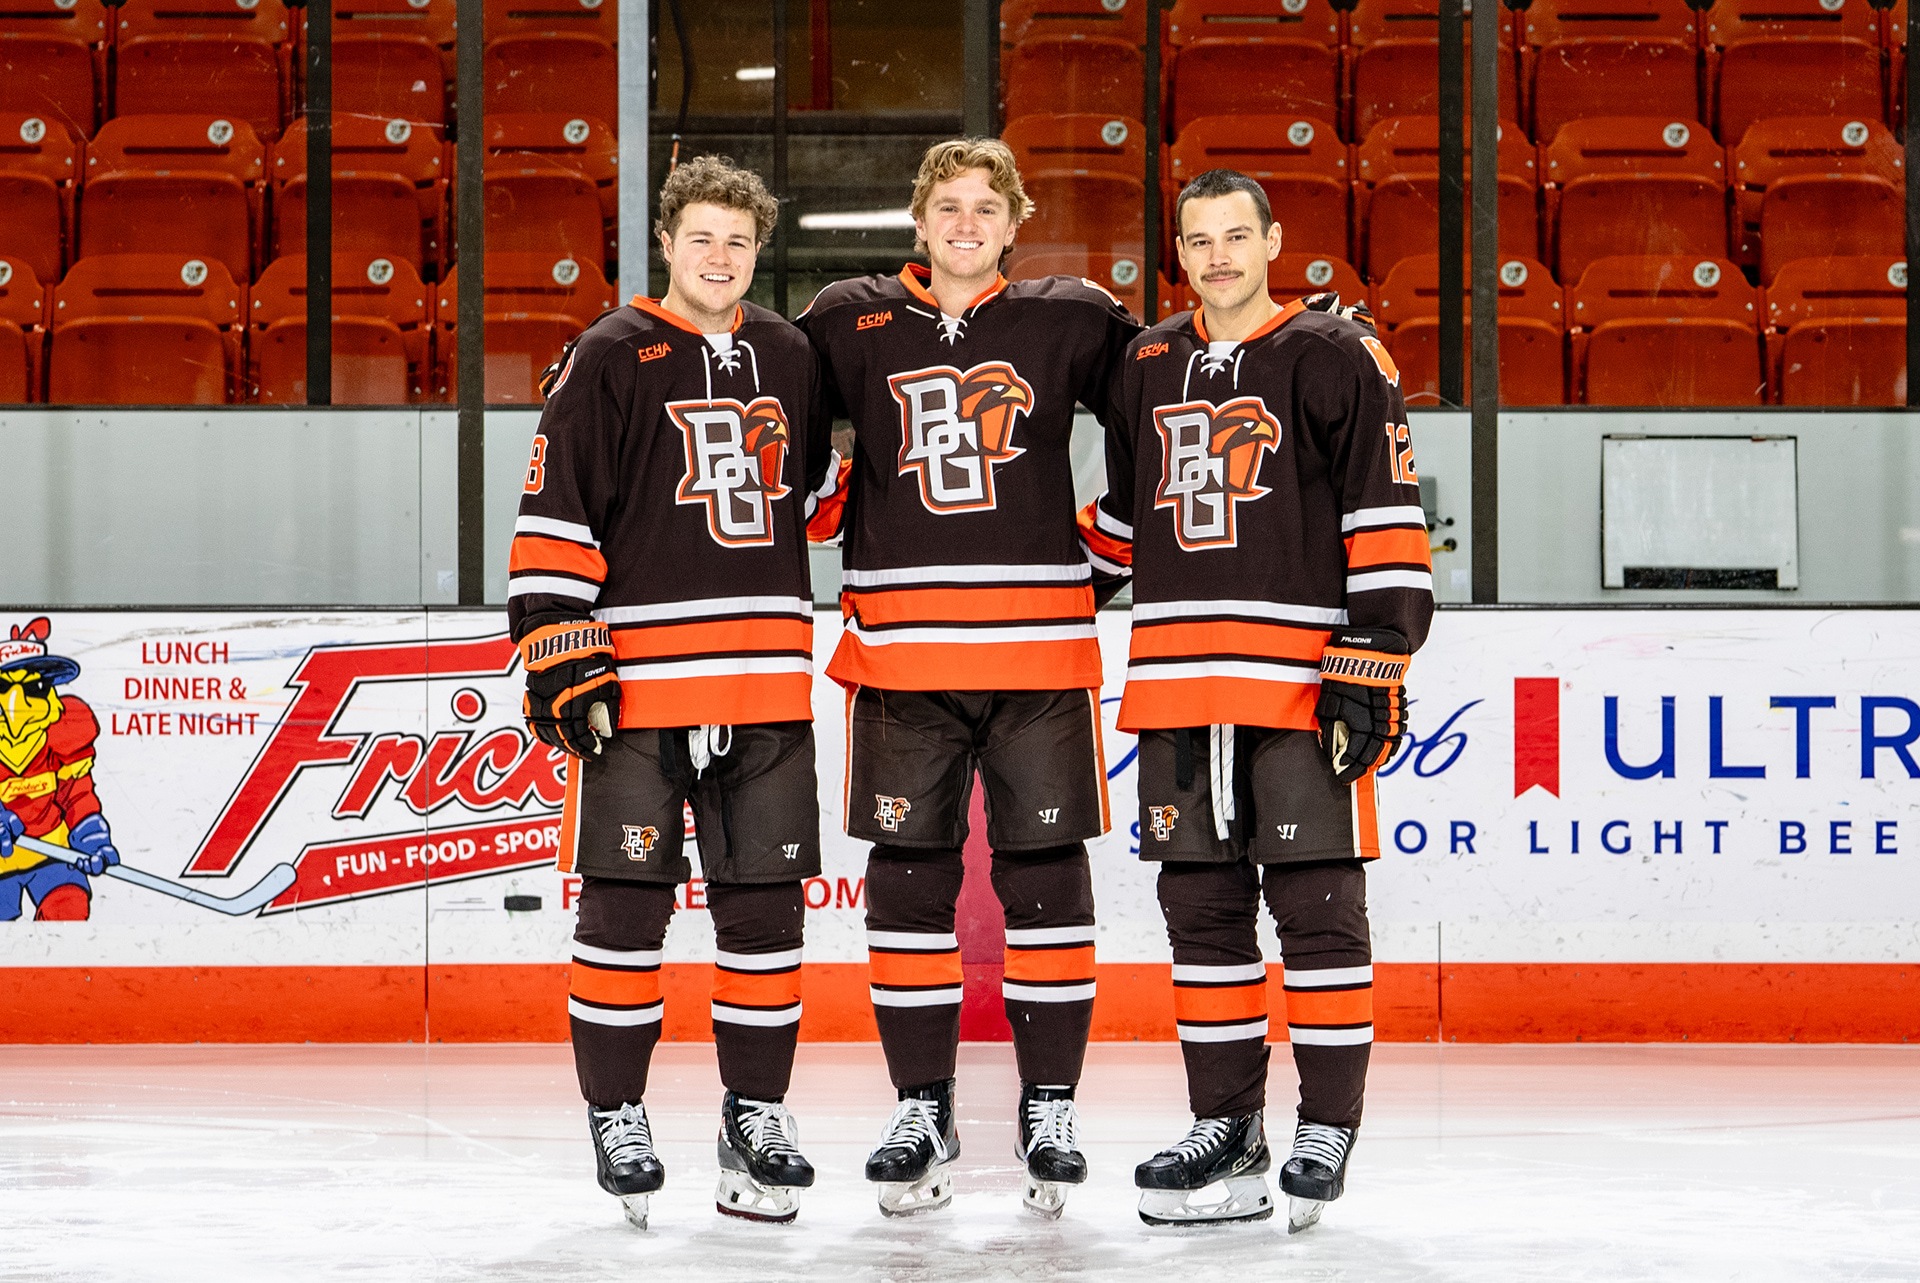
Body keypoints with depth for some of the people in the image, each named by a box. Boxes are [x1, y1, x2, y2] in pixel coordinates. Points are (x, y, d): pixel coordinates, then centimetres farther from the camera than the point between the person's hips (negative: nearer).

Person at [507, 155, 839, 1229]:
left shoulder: (789, 357, 12)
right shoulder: (609, 360, -3)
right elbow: (553, 516, -6)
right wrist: (559, 657, -12)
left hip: (767, 679, 4)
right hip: (636, 678, -4)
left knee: (767, 900, 6)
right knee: (627, 901, -3)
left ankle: (757, 1113, 16)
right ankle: (617, 1117, 8)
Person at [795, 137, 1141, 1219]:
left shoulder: (1072, 320, 5)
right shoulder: (852, 323, 7)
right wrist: (833, 519, 4)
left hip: (1040, 646, -1)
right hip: (900, 648, 1)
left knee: (1047, 876, 1)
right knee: (909, 877, 2)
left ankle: (1052, 1111, 10)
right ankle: (922, 1112, 11)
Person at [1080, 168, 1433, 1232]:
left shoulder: (1338, 358, -2)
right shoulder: (1145, 368, 15)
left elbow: (1389, 527, -7)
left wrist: (1374, 667, -12)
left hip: (1303, 685, -5)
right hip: (1178, 685, 6)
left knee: (1317, 906, -4)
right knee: (1202, 907, 7)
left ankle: (1327, 1131, 3)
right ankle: (1226, 1132, 13)